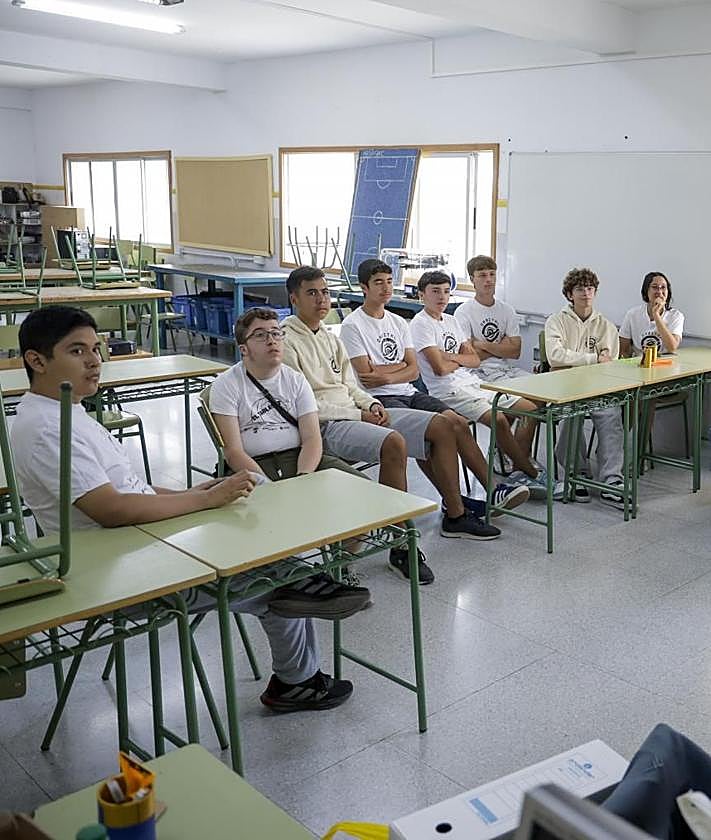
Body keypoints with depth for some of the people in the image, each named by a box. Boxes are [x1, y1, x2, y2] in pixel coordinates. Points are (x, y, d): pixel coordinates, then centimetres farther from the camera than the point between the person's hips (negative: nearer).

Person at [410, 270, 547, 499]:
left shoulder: (451, 320, 18)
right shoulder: (421, 323, -7)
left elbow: (475, 360, 12)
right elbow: (440, 368, -17)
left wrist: (453, 358, -8)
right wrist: (462, 361, 3)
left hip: (474, 384, 9)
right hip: (449, 391, -9)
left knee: (530, 409, -1)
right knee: (499, 419, -28)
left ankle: (520, 471, 1)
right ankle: (533, 474, -11)